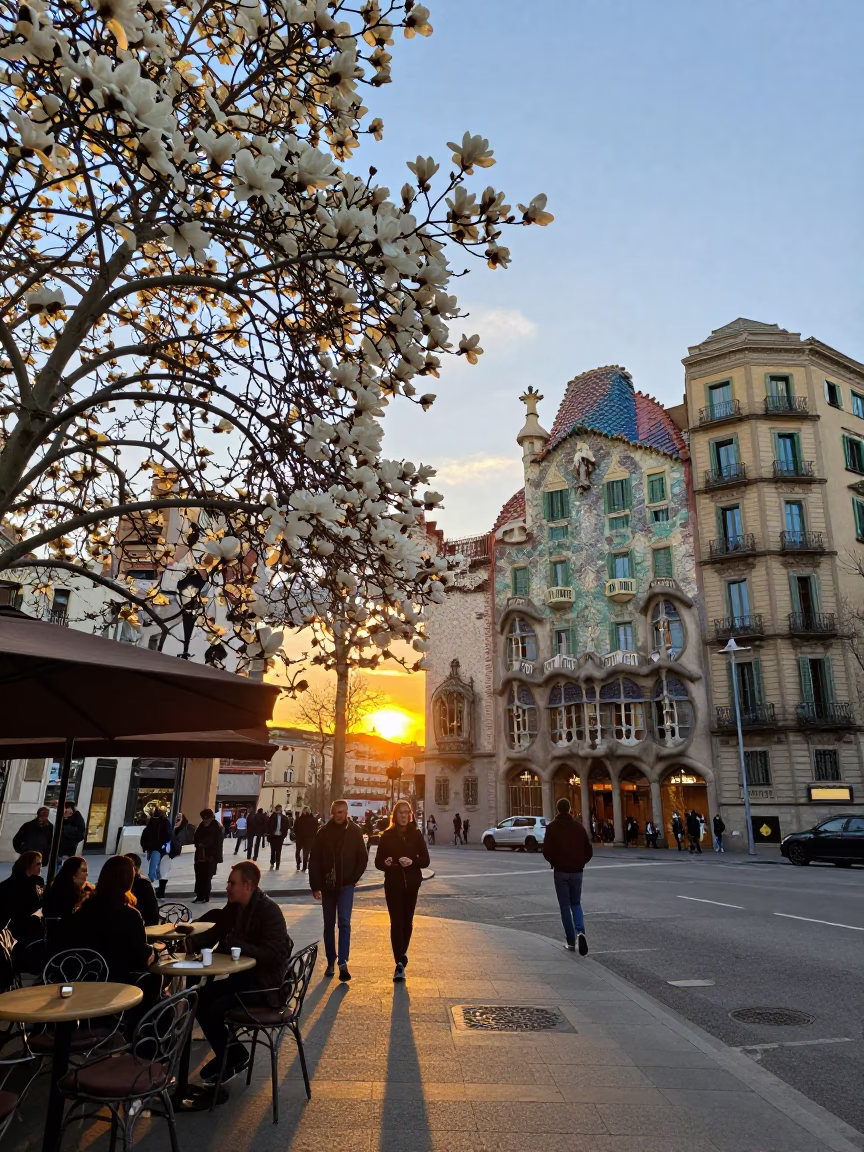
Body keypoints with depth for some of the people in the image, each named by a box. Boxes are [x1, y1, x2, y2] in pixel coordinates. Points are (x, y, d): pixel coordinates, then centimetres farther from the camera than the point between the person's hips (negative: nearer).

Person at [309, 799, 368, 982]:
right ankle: (331, 962, 22)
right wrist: (315, 886, -7)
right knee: (329, 925, 11)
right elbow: (314, 861, -3)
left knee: (344, 923, -12)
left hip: (345, 885, -2)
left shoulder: (355, 832, -5)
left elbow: (362, 859, 2)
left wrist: (353, 879, -4)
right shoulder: (323, 832, -4)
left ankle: (343, 962, -13)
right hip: (327, 885, 2)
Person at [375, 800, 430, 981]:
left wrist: (412, 861, -20)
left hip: (411, 884, 2)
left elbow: (425, 860, -1)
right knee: (396, 922, -8)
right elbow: (378, 862, 0)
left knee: (407, 922, 12)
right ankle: (400, 963, -7)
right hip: (393, 884, -1)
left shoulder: (416, 834, 0)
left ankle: (402, 954, 33)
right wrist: (386, 863, -22)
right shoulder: (387, 836, -2)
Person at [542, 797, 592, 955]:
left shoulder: (551, 827, -6)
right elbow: (589, 850, 1)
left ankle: (571, 941, 8)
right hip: (577, 871, 2)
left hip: (560, 871, -2)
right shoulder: (578, 826, 0)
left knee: (565, 906, 9)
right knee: (576, 903, 15)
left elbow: (547, 851, -10)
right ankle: (580, 931, -9)